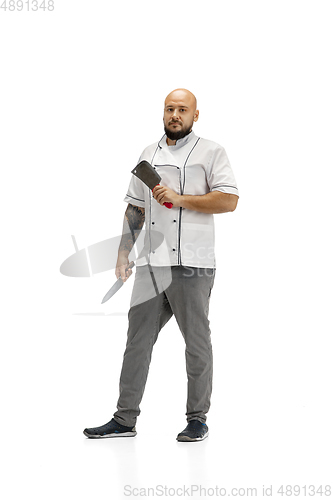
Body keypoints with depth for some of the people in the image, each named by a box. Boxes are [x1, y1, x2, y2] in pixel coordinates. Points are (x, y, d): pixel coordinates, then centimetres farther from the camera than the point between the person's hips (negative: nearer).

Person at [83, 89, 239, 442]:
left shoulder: (210, 152, 1)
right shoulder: (149, 155, 18)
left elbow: (229, 200, -11)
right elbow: (135, 208, 22)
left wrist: (179, 198, -14)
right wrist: (123, 253, 15)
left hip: (191, 265, -5)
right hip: (151, 265, 5)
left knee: (196, 343, 1)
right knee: (137, 340, 5)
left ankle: (197, 419, 11)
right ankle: (125, 419, 11)